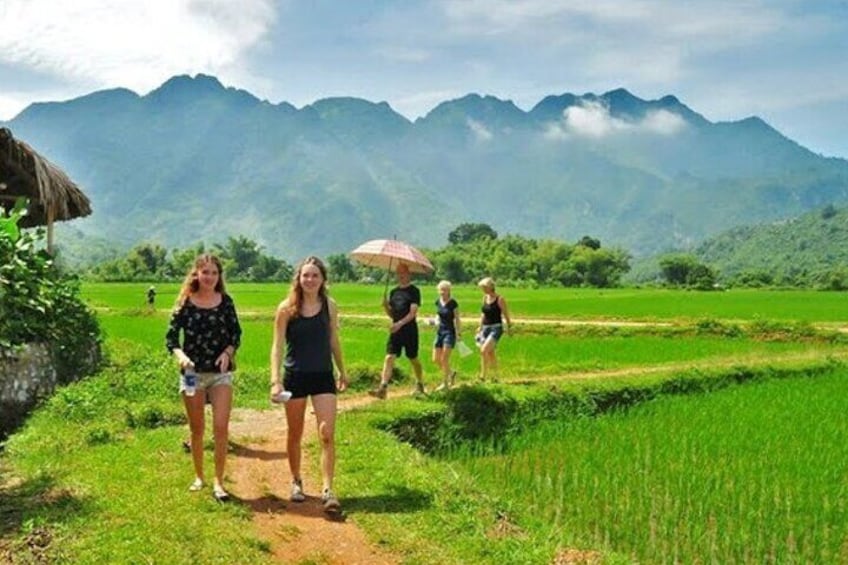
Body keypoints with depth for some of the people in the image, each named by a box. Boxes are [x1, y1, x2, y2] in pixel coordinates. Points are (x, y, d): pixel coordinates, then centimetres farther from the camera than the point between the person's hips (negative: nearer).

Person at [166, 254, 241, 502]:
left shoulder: (226, 301, 1)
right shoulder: (185, 303, -4)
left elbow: (236, 334, 7)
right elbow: (171, 337, -4)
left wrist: (227, 352, -12)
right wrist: (181, 355, -23)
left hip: (221, 372, 0)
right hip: (192, 372, 0)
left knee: (221, 427, -9)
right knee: (197, 429, 11)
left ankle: (218, 482, 0)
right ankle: (199, 477, 28)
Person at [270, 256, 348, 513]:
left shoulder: (329, 306, 0)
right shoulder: (287, 308, -6)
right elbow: (277, 345, -7)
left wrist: (342, 371, 19)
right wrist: (275, 380, -15)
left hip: (323, 376, 1)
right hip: (295, 377, -1)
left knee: (327, 435, -9)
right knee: (295, 434, 12)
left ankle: (328, 490, -6)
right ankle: (296, 482, 31)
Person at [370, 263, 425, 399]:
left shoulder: (414, 291, -5)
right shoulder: (394, 292, 13)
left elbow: (413, 313, -16)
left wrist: (400, 323, -29)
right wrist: (386, 306, -5)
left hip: (409, 330, -5)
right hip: (395, 330, 5)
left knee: (413, 359, 10)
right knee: (389, 357, -9)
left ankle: (419, 385, 30)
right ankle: (383, 388, -18)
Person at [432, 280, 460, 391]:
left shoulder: (453, 303, -10)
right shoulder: (438, 302, 7)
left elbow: (457, 319, -6)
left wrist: (458, 334, -9)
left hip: (450, 332, -6)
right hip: (440, 331, 7)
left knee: (444, 359, -10)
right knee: (436, 360, 5)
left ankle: (445, 383, 4)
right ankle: (451, 373, 27)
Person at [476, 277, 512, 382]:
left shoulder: (499, 299, -11)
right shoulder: (485, 298, 8)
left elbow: (506, 315, -6)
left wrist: (509, 328, -3)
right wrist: (480, 327, 18)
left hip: (496, 328, -7)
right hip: (486, 328, 7)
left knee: (484, 350, -21)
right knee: (490, 353, 12)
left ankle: (483, 375, -13)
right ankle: (494, 376, 23)